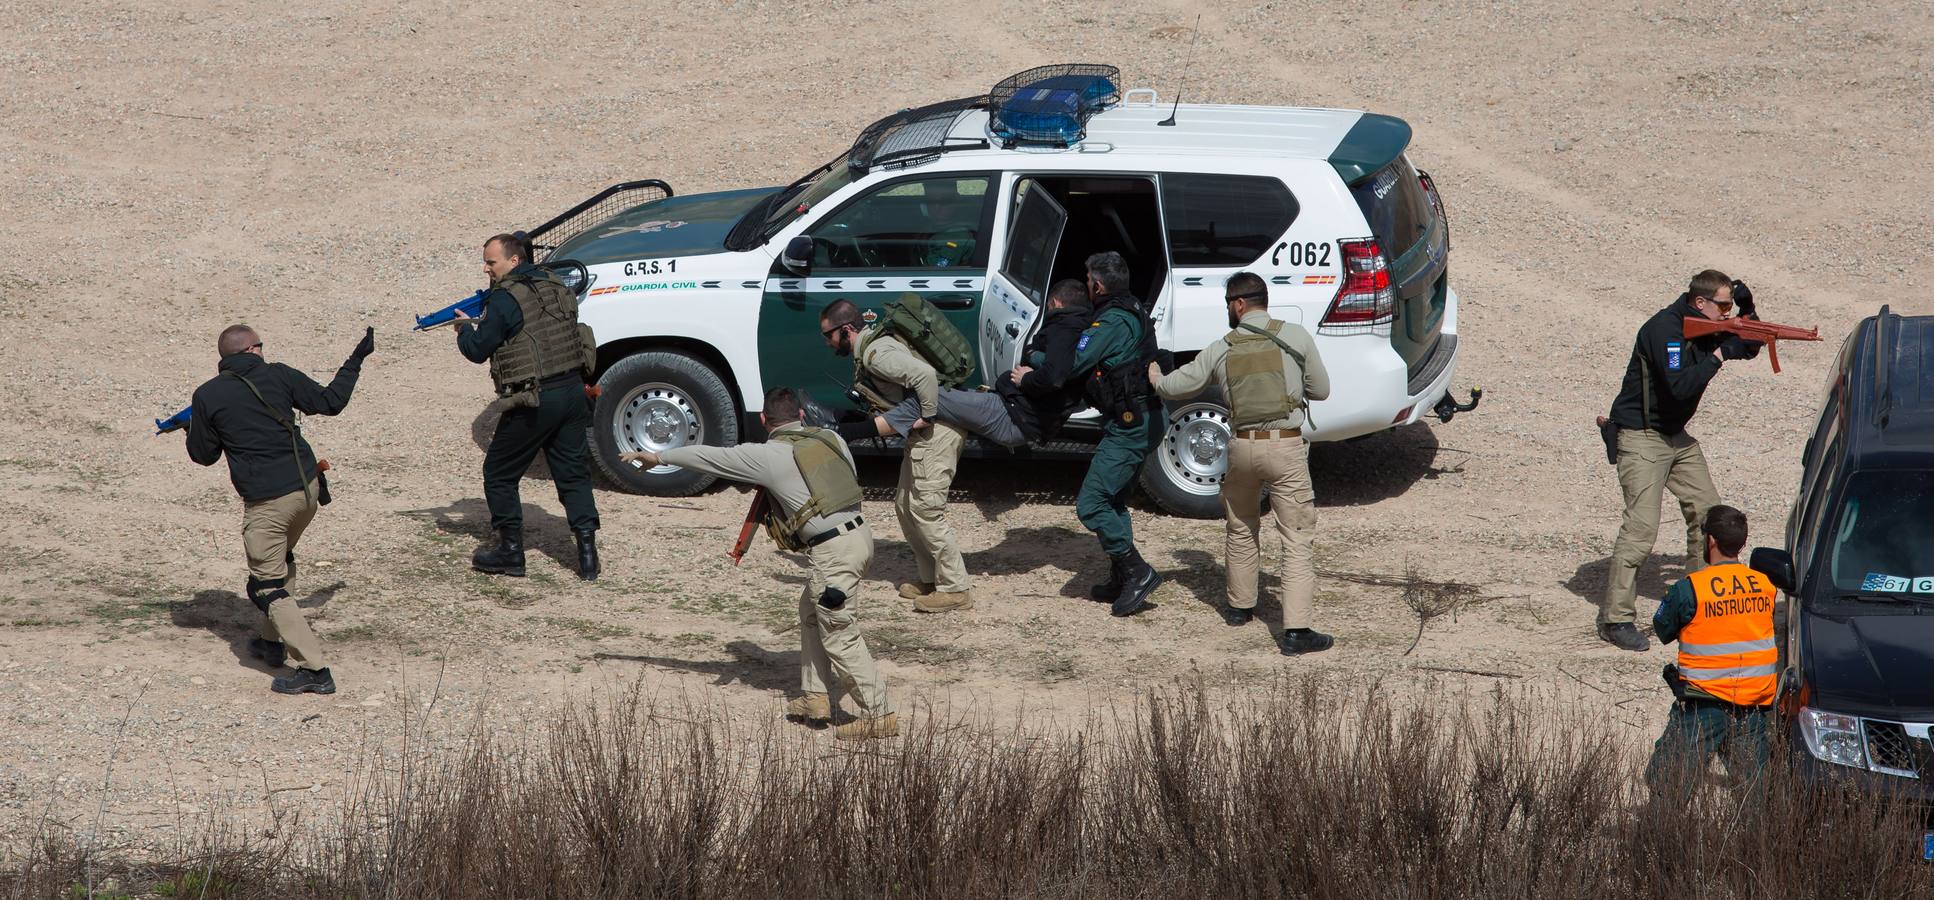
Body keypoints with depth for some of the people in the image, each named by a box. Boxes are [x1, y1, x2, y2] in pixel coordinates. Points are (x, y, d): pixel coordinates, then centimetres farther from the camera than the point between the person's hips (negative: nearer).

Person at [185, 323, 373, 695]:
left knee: (269, 587, -1)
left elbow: (204, 455, 4)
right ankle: (274, 642, 39)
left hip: (267, 502, -5)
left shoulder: (207, 396, -5)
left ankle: (315, 669, -11)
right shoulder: (278, 375, 1)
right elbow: (329, 401, 9)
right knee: (282, 562, 29)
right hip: (308, 488, 5)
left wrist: (192, 429, 25)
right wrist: (356, 360, 22)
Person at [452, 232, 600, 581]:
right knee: (573, 474, 10)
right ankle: (587, 553, 2)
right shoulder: (556, 287, 11)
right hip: (572, 392, 7)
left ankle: (511, 551, 13)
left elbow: (478, 350, -8)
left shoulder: (505, 299, -13)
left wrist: (464, 329, 12)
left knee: (499, 474, 9)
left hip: (534, 402, -7)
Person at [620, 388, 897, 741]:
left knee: (840, 636, -1)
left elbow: (709, 457, 4)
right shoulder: (831, 439, 11)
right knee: (811, 612, 23)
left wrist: (657, 457, 17)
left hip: (834, 550, -8)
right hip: (860, 531, 8)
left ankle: (879, 714, -1)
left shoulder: (768, 456, -5)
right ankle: (815, 695, 25)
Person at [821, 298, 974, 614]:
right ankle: (929, 578, 24)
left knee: (925, 510, -8)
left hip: (937, 433, -11)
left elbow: (924, 374, -33)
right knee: (905, 506, 16)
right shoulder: (867, 348, 13)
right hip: (924, 434, 11)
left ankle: (956, 589, -3)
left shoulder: (876, 353, -20)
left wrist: (927, 417, -23)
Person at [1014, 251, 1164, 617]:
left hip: (1129, 426, -11)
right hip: (1145, 420, 11)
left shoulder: (1112, 322, -18)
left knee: (1091, 504, -10)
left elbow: (1070, 367, -20)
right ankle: (1123, 578, 25)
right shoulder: (1132, 313, 14)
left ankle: (1138, 572, -9)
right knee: (1113, 501, 20)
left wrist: (1028, 378, -3)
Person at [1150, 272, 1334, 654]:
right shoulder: (1295, 336, -2)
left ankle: (1241, 605, 38)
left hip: (1242, 446, 3)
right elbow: (1320, 389, 6)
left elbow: (1175, 386, 15)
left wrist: (1155, 378, 38)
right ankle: (1296, 629, -10)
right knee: (1297, 539, -2)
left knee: (1241, 530, 25)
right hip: (1286, 447, -2)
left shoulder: (1221, 350, 3)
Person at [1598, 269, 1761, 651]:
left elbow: (1748, 348, 20)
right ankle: (1615, 619, -12)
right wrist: (1716, 358, -19)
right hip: (1641, 437, -9)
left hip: (1677, 436, 9)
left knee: (1708, 513, 10)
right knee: (1641, 527, -16)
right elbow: (1680, 385, -31)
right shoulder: (1664, 330, -22)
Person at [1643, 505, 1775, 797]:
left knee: (1662, 781, 3)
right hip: (1756, 704, 4)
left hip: (1704, 702, -4)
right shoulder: (1766, 585, 1)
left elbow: (1663, 630, 1)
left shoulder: (1689, 589, -12)